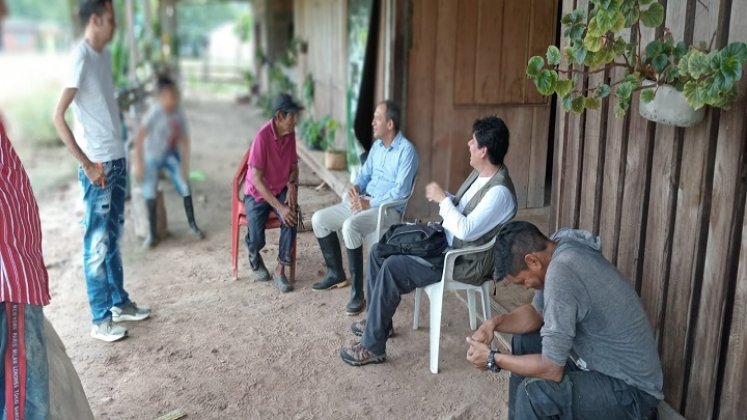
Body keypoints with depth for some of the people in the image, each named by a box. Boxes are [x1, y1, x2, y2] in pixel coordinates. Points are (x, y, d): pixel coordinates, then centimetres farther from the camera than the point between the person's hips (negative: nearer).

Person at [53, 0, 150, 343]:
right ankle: (100, 320, 10)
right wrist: (87, 164, -19)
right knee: (97, 243, 0)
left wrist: (117, 157, 16)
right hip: (98, 166, -9)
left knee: (113, 238, 17)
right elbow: (58, 117, -21)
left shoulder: (105, 55, 10)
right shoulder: (81, 58, -17)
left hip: (117, 160, 9)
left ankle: (120, 303, 30)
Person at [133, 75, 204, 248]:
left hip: (171, 154, 4)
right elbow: (139, 138, -25)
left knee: (185, 187, -6)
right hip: (152, 156, -3)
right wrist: (139, 164, -27)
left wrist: (185, 164, -11)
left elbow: (184, 139, -7)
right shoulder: (155, 112, -27)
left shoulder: (178, 112, -12)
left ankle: (192, 225, 10)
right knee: (150, 193, -11)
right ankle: (152, 232, 4)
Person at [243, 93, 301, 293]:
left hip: (281, 190, 4)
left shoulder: (290, 134, -4)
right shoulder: (262, 136, -24)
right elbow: (256, 179, -25)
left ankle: (280, 270, -13)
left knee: (291, 218, -27)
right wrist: (279, 207, -32)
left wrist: (292, 184, -11)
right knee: (256, 239, -23)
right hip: (258, 193, -4)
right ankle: (255, 258, 15)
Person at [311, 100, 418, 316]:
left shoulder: (406, 150, -14)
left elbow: (401, 191, -20)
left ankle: (358, 293, -27)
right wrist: (356, 186, -3)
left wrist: (370, 203, -22)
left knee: (350, 226, -36)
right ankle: (336, 274, 14)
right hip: (364, 201, 9)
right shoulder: (377, 146, 12)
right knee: (319, 219, -1)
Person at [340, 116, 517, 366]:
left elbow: (466, 230, -31)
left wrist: (442, 199, -19)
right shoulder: (480, 174, 7)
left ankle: (373, 347, -14)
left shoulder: (500, 192, -24)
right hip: (444, 242, 10)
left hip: (465, 262, -10)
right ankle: (378, 321, 17)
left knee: (393, 267, -24)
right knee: (379, 251, 3)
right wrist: (442, 198, -1)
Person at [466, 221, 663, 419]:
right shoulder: (560, 250, -2)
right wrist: (494, 323, -3)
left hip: (631, 390, -10)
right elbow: (536, 313, 14)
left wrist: (493, 359, -13)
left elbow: (551, 369, -26)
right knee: (524, 341, 15)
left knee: (533, 393, -28)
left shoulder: (561, 271, -30)